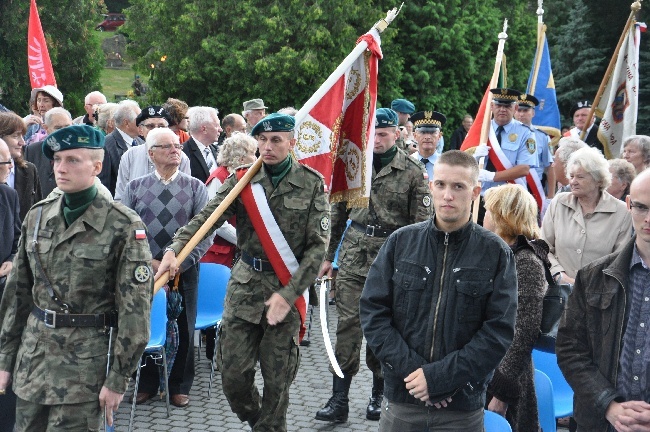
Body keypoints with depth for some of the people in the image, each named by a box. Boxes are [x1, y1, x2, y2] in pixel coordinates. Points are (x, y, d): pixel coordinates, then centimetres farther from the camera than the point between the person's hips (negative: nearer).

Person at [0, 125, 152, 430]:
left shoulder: (124, 226, -10)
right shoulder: (37, 216, 5)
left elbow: (135, 309, -10)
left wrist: (118, 378, -12)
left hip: (86, 360, -5)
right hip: (32, 355, 5)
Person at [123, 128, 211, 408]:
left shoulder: (195, 187, 2)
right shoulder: (135, 187, 4)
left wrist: (180, 263, -13)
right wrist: (150, 263, -10)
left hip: (185, 271, 0)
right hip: (144, 270, 1)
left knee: (183, 329, 7)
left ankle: (180, 387, 22)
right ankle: (147, 384, 24)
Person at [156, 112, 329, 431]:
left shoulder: (312, 184, -3)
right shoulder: (243, 179, 1)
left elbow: (318, 245, -6)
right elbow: (207, 216, -10)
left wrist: (290, 293, -14)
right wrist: (175, 249, -28)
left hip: (287, 286, -2)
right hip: (246, 282, 2)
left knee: (277, 378, 5)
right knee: (232, 372, 3)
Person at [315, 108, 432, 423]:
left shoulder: (413, 172, -4)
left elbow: (422, 223, -5)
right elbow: (337, 213, 12)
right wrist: (327, 256, 11)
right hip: (353, 255, 3)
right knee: (347, 326, 0)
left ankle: (378, 395, 24)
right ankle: (339, 400, 4)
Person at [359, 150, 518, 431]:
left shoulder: (496, 253, -3)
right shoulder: (400, 242, 2)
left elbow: (499, 331, -8)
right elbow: (373, 311, -1)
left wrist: (439, 376, -15)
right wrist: (410, 368, -12)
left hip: (464, 406, -1)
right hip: (400, 400, 1)